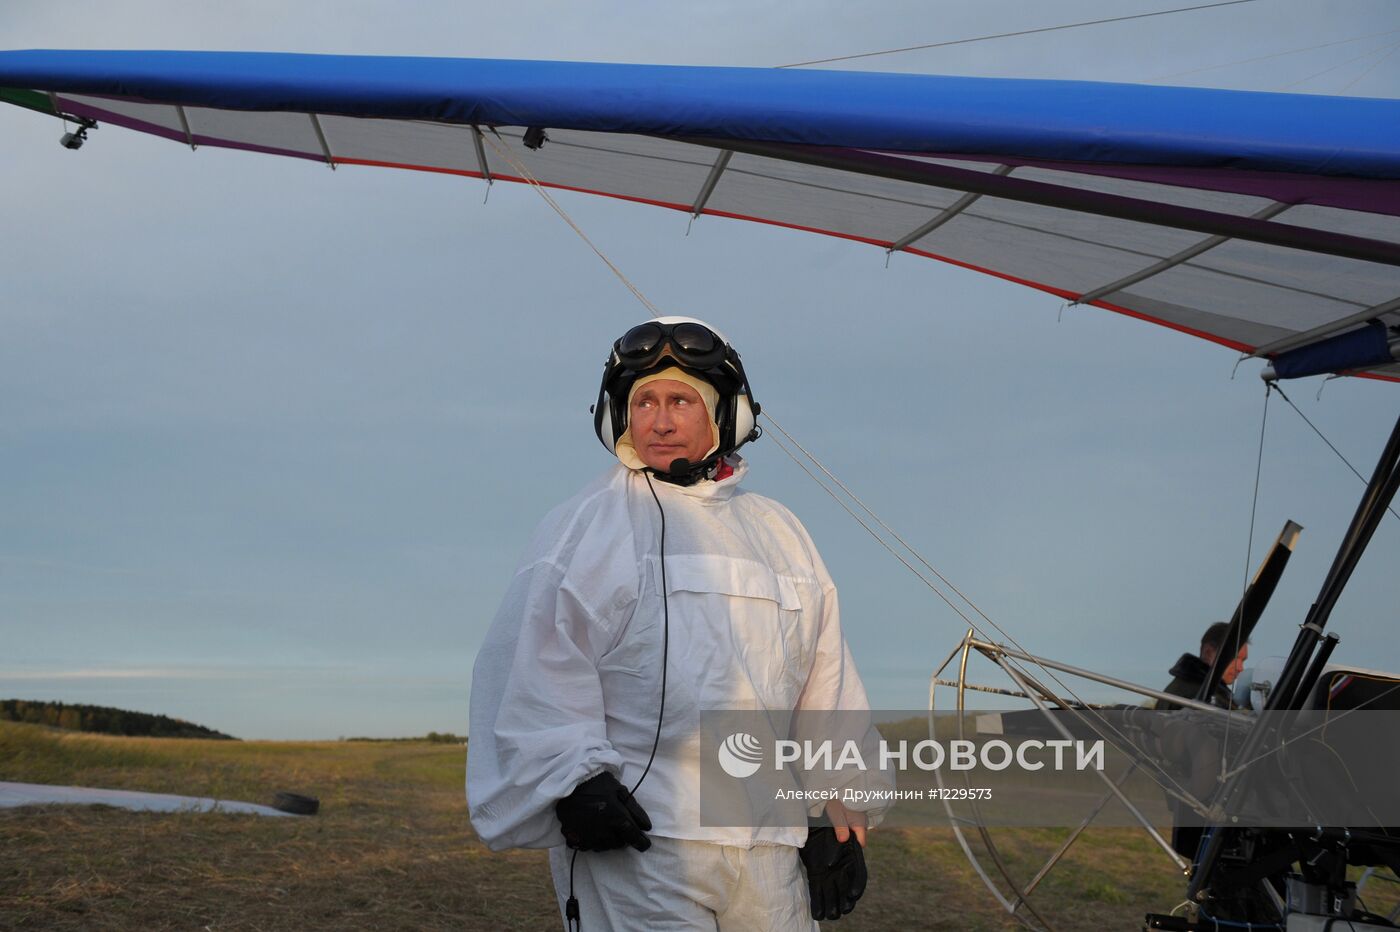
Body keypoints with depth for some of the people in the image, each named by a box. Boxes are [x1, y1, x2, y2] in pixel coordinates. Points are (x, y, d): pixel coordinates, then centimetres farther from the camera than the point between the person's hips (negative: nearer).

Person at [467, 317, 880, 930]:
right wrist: (572, 779, -16)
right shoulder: (585, 527, 3)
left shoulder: (779, 532, 18)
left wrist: (840, 809, 15)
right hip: (632, 835, -4)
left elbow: (827, 682, 19)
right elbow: (533, 662, -5)